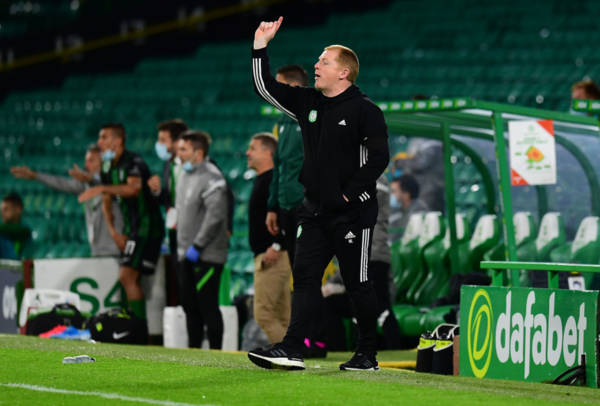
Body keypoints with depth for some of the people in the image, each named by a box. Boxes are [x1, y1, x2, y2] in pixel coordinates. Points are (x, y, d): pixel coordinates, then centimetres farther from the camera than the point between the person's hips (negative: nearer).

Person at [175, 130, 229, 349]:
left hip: (207, 255, -9)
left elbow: (215, 216, -21)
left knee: (207, 305, -8)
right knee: (189, 305, 12)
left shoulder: (211, 177, -14)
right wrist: (181, 245, 18)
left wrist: (197, 246, -19)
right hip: (187, 255, 9)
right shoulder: (185, 175, 15)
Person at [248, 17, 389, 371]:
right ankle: (292, 349, -9)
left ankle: (368, 355, 10)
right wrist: (261, 46, 4)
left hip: (352, 213, -7)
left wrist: (349, 194, -14)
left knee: (358, 283, 1)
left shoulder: (365, 110, -9)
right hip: (316, 211, 7)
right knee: (304, 276, -3)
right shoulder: (308, 103, 11)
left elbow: (378, 158, -14)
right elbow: (265, 87, 12)